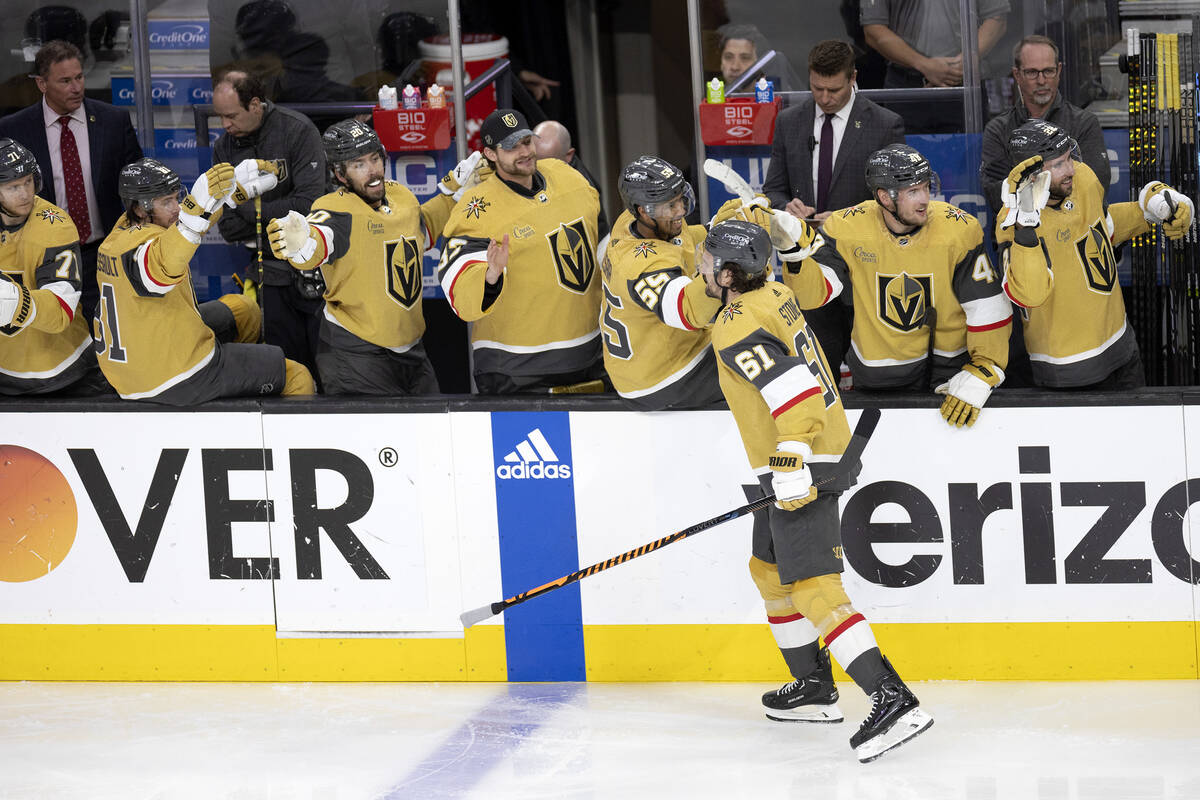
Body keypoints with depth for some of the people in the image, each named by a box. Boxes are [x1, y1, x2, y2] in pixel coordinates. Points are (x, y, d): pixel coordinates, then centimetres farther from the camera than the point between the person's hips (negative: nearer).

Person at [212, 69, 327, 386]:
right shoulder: (224, 148, 4)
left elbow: (307, 204, -21)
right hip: (271, 274, 4)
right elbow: (228, 228, 0)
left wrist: (250, 210, -12)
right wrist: (277, 218, -16)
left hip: (313, 267, -4)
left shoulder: (297, 131, -11)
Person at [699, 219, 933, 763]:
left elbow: (794, 388, -31)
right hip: (801, 466, 11)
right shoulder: (773, 295, 7)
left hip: (800, 470, -11)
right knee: (769, 570, 22)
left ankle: (893, 701, -24)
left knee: (812, 589, -15)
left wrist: (792, 464, -32)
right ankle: (813, 688, 30)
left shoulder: (738, 331, -21)